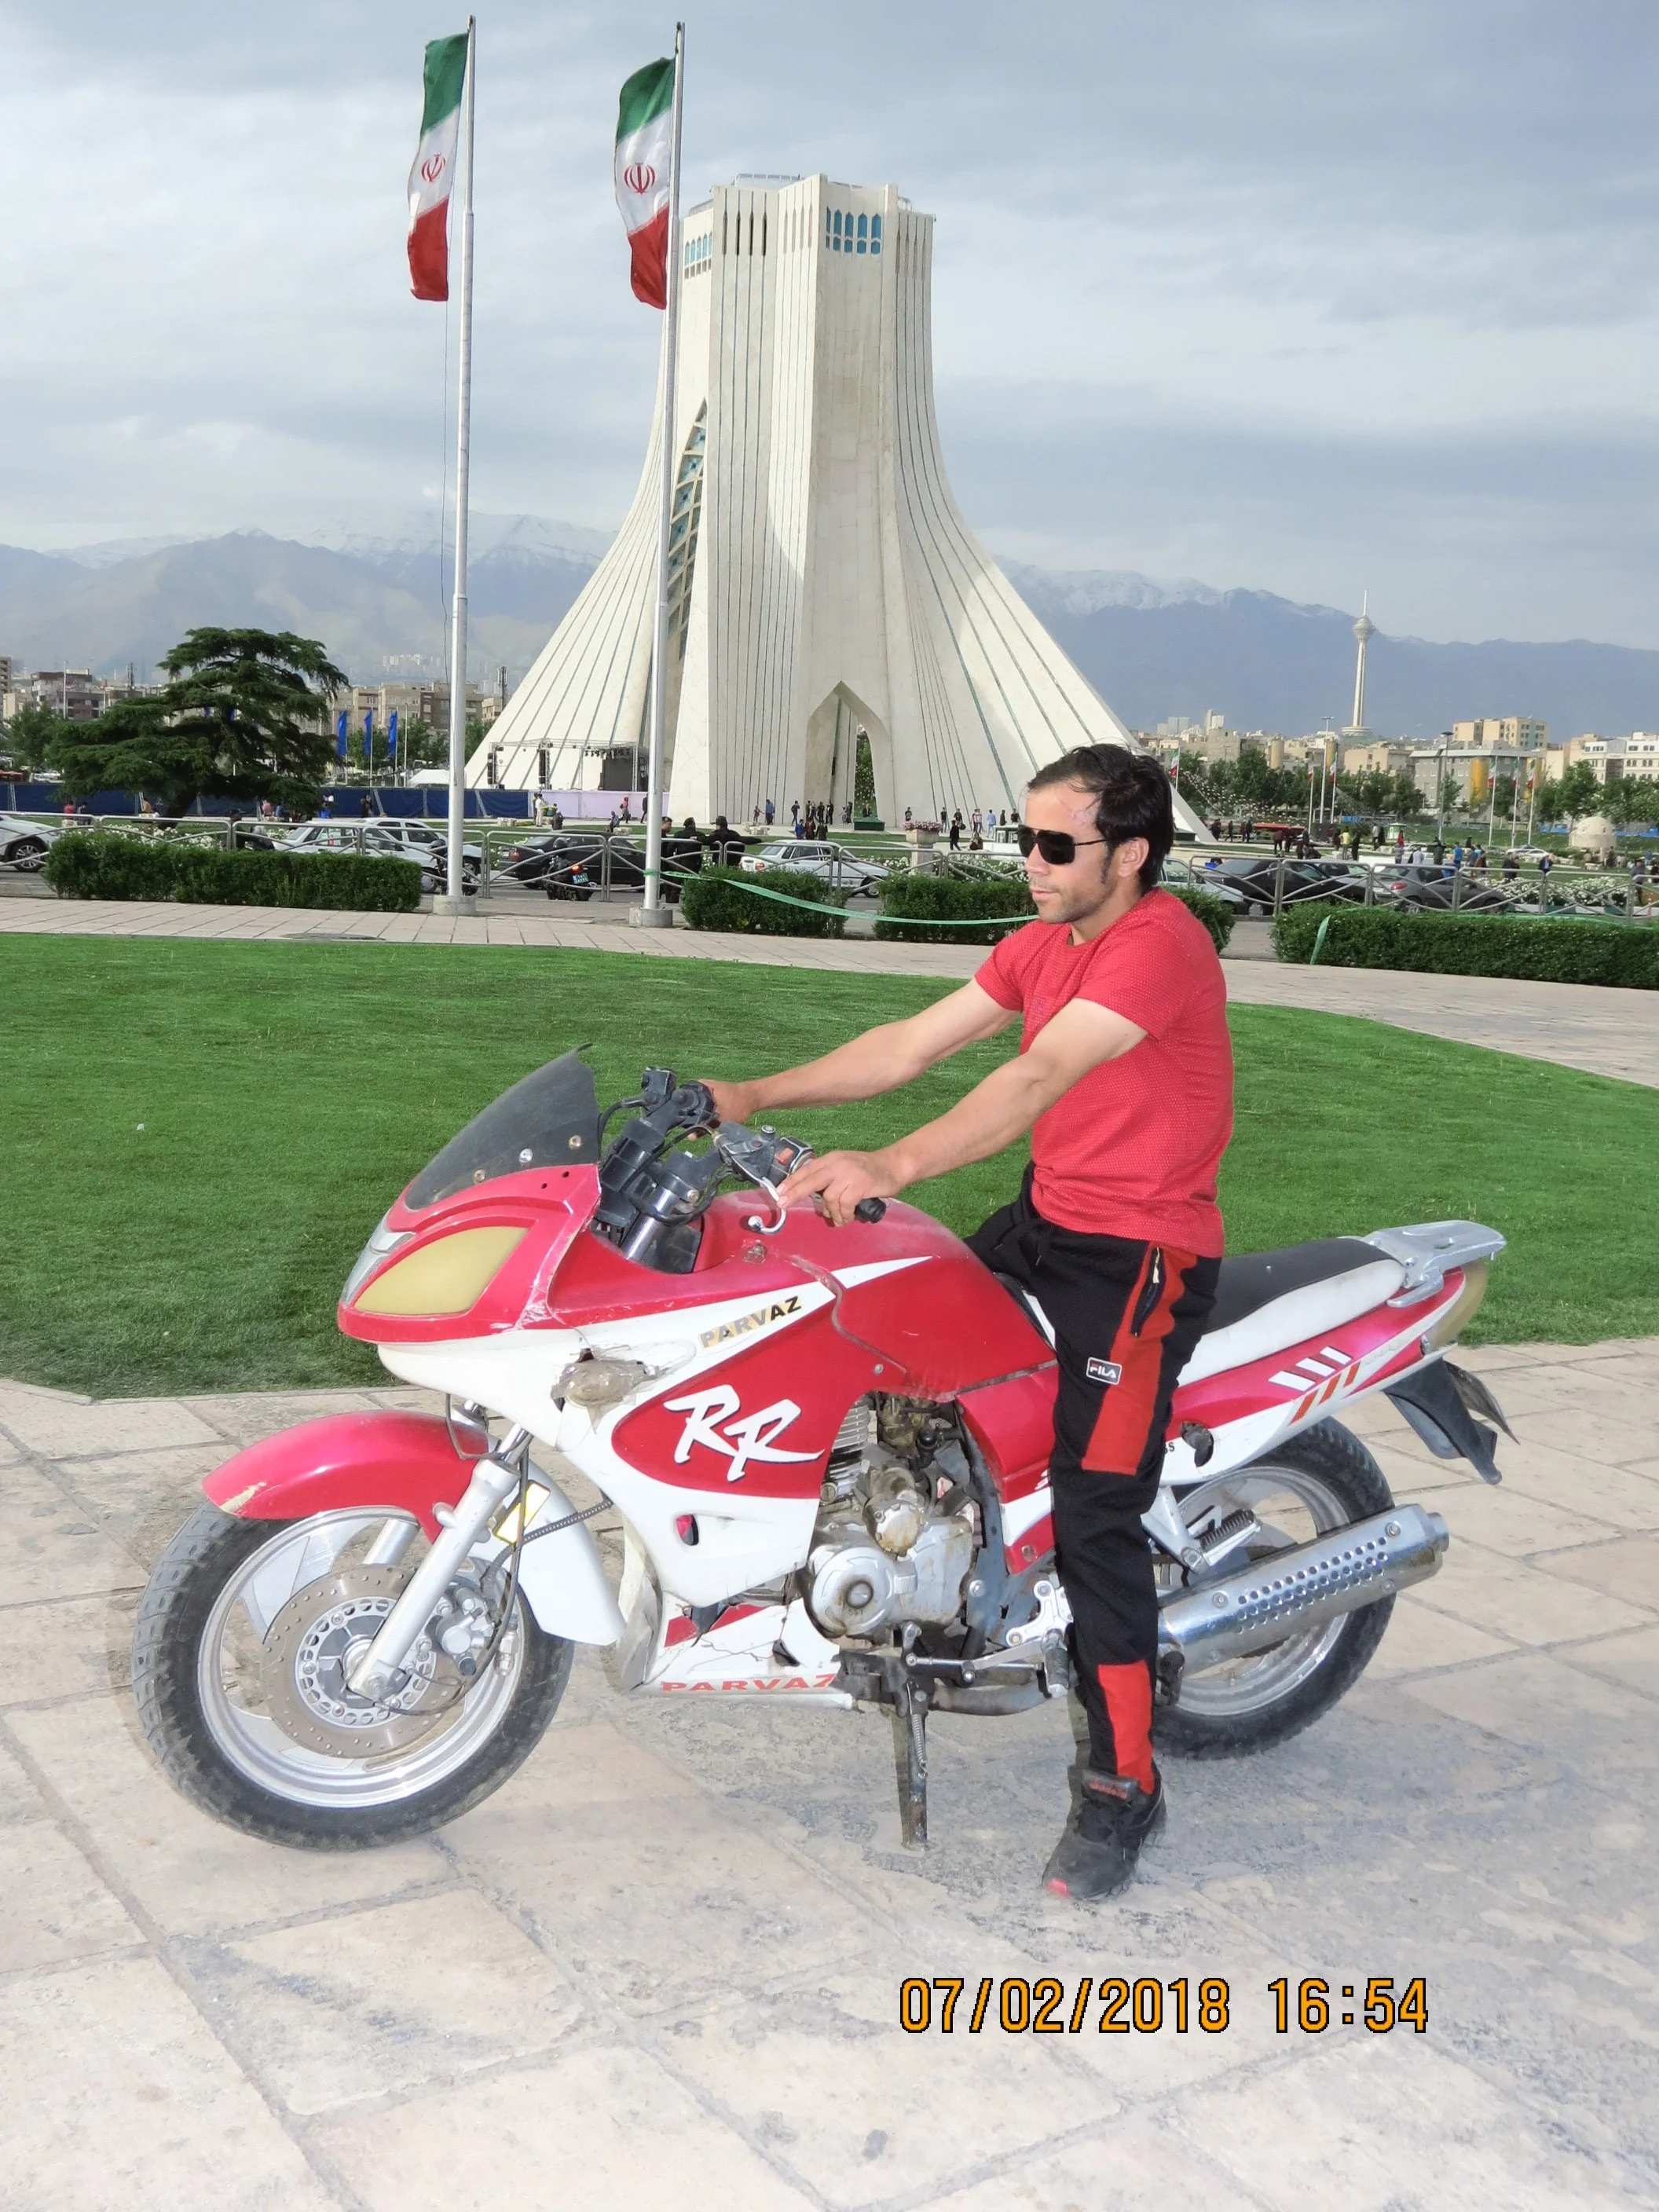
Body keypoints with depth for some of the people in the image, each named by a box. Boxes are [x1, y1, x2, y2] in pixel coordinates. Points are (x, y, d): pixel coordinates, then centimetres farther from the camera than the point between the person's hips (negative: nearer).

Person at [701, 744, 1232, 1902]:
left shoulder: (1161, 944, -19)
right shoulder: (1041, 945, 9)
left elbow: (1036, 1081, -32)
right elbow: (912, 1044, 7)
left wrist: (890, 1168, -41)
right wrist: (753, 1096, 0)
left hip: (1143, 1254, -9)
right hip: (1045, 1221, 9)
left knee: (1093, 1515, -11)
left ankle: (1124, 1786, 3)